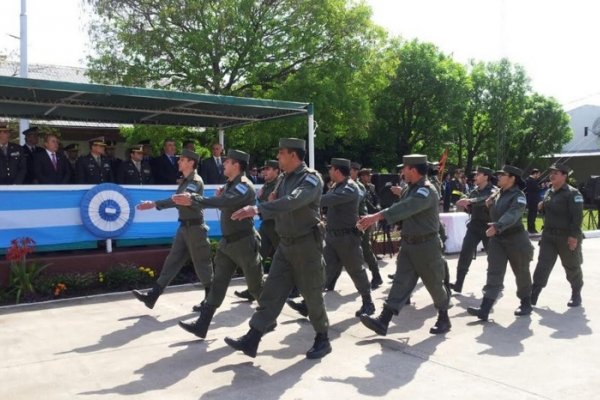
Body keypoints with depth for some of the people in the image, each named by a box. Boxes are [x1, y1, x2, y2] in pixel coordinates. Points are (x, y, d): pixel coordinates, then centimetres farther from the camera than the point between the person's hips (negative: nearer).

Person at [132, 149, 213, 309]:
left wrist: (154, 204, -34)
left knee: (201, 264, 2)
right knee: (172, 261, 7)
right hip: (184, 227, 9)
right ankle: (152, 296, 8)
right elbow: (179, 200, 15)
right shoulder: (186, 181, 13)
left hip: (195, 228, -9)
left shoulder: (196, 181, -16)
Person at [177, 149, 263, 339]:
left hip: (244, 243, -8)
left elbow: (225, 202, -35)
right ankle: (202, 325, 7)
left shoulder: (245, 186, -19)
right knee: (218, 283, 6)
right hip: (227, 242, 8)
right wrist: (220, 197, -3)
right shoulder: (230, 184, 11)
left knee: (255, 285, 6)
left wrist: (193, 199, -37)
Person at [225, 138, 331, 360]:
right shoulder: (284, 179, 9)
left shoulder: (311, 178, -16)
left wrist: (257, 209, -41)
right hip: (285, 244, 7)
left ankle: (322, 339, 22)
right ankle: (251, 340, 6)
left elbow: (292, 201, -34)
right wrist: (261, 210, -5)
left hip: (307, 244, -7)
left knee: (312, 294, 3)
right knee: (271, 292, 4)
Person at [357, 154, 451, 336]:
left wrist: (377, 216, -41)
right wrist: (374, 218, 3)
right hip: (408, 244, 8)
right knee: (401, 282, 0)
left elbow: (405, 209, -34)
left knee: (434, 284, 7)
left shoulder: (427, 191, -20)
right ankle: (383, 322, -6)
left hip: (426, 246, -8)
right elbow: (399, 207, 15)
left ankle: (444, 319, 28)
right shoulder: (410, 189, 10)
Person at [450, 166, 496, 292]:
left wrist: (470, 201, -49)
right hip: (474, 227, 5)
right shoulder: (474, 191, 10)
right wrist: (465, 206, -3)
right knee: (465, 254, -8)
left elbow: (488, 199, -35)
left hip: (488, 228, -5)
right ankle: (458, 283, -7)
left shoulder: (493, 191, -10)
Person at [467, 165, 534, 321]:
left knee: (521, 273, 11)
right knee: (494, 273, -3)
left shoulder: (518, 196, -14)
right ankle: (484, 309, -11)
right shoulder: (498, 193, 10)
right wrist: (490, 205, 4)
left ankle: (526, 304, 31)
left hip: (516, 239, -6)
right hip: (497, 239, 6)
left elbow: (512, 215, -33)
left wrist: (497, 226, -48)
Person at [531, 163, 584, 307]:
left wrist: (574, 236, -24)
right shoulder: (549, 192, 9)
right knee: (542, 265, 2)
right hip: (548, 235, 6)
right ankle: (533, 296, 2)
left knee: (572, 267, 11)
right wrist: (542, 207, 0)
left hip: (567, 237, -6)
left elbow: (577, 216, -19)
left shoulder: (572, 193, -14)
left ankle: (576, 295, 31)